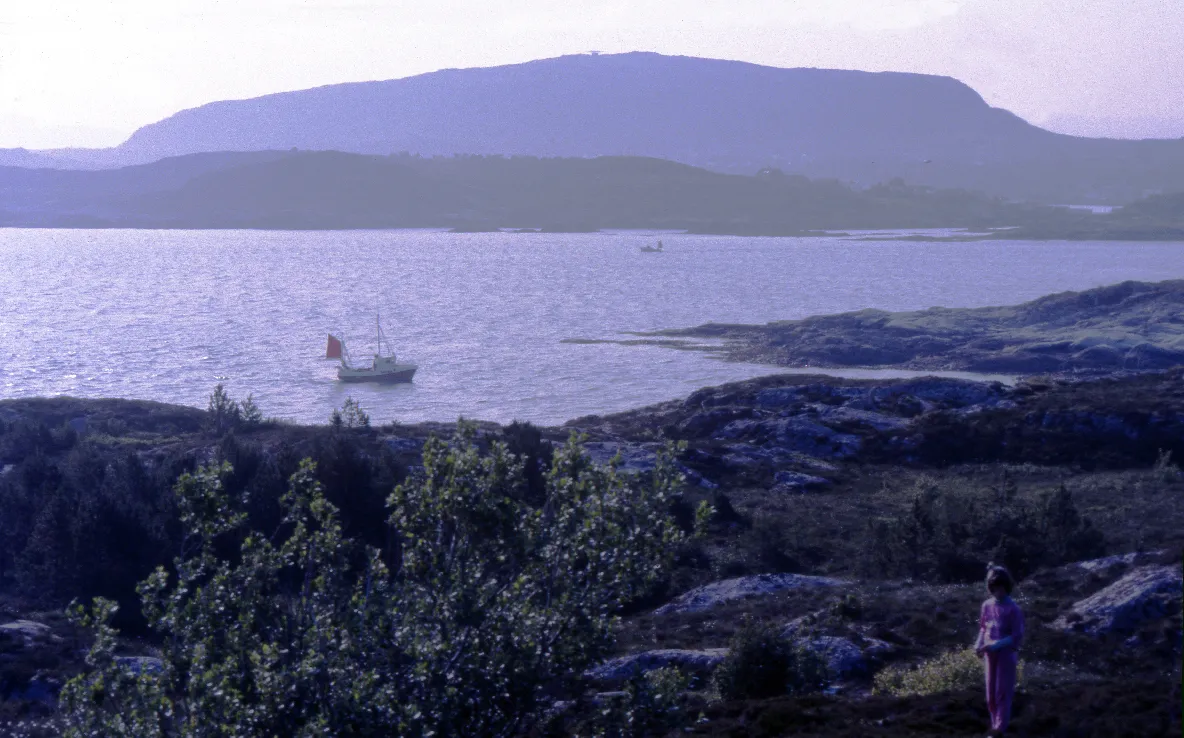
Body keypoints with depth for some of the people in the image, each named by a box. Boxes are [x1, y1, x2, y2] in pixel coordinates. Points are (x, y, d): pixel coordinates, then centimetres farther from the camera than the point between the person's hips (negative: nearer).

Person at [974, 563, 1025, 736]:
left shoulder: (1013, 609, -16)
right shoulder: (987, 605, 0)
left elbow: (1017, 637, -16)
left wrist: (993, 646, -22)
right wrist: (979, 645, -5)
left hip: (1006, 654, -5)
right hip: (990, 654, 5)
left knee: (1002, 692, 0)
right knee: (991, 693, 12)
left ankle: (1000, 728, 6)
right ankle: (996, 724, 23)